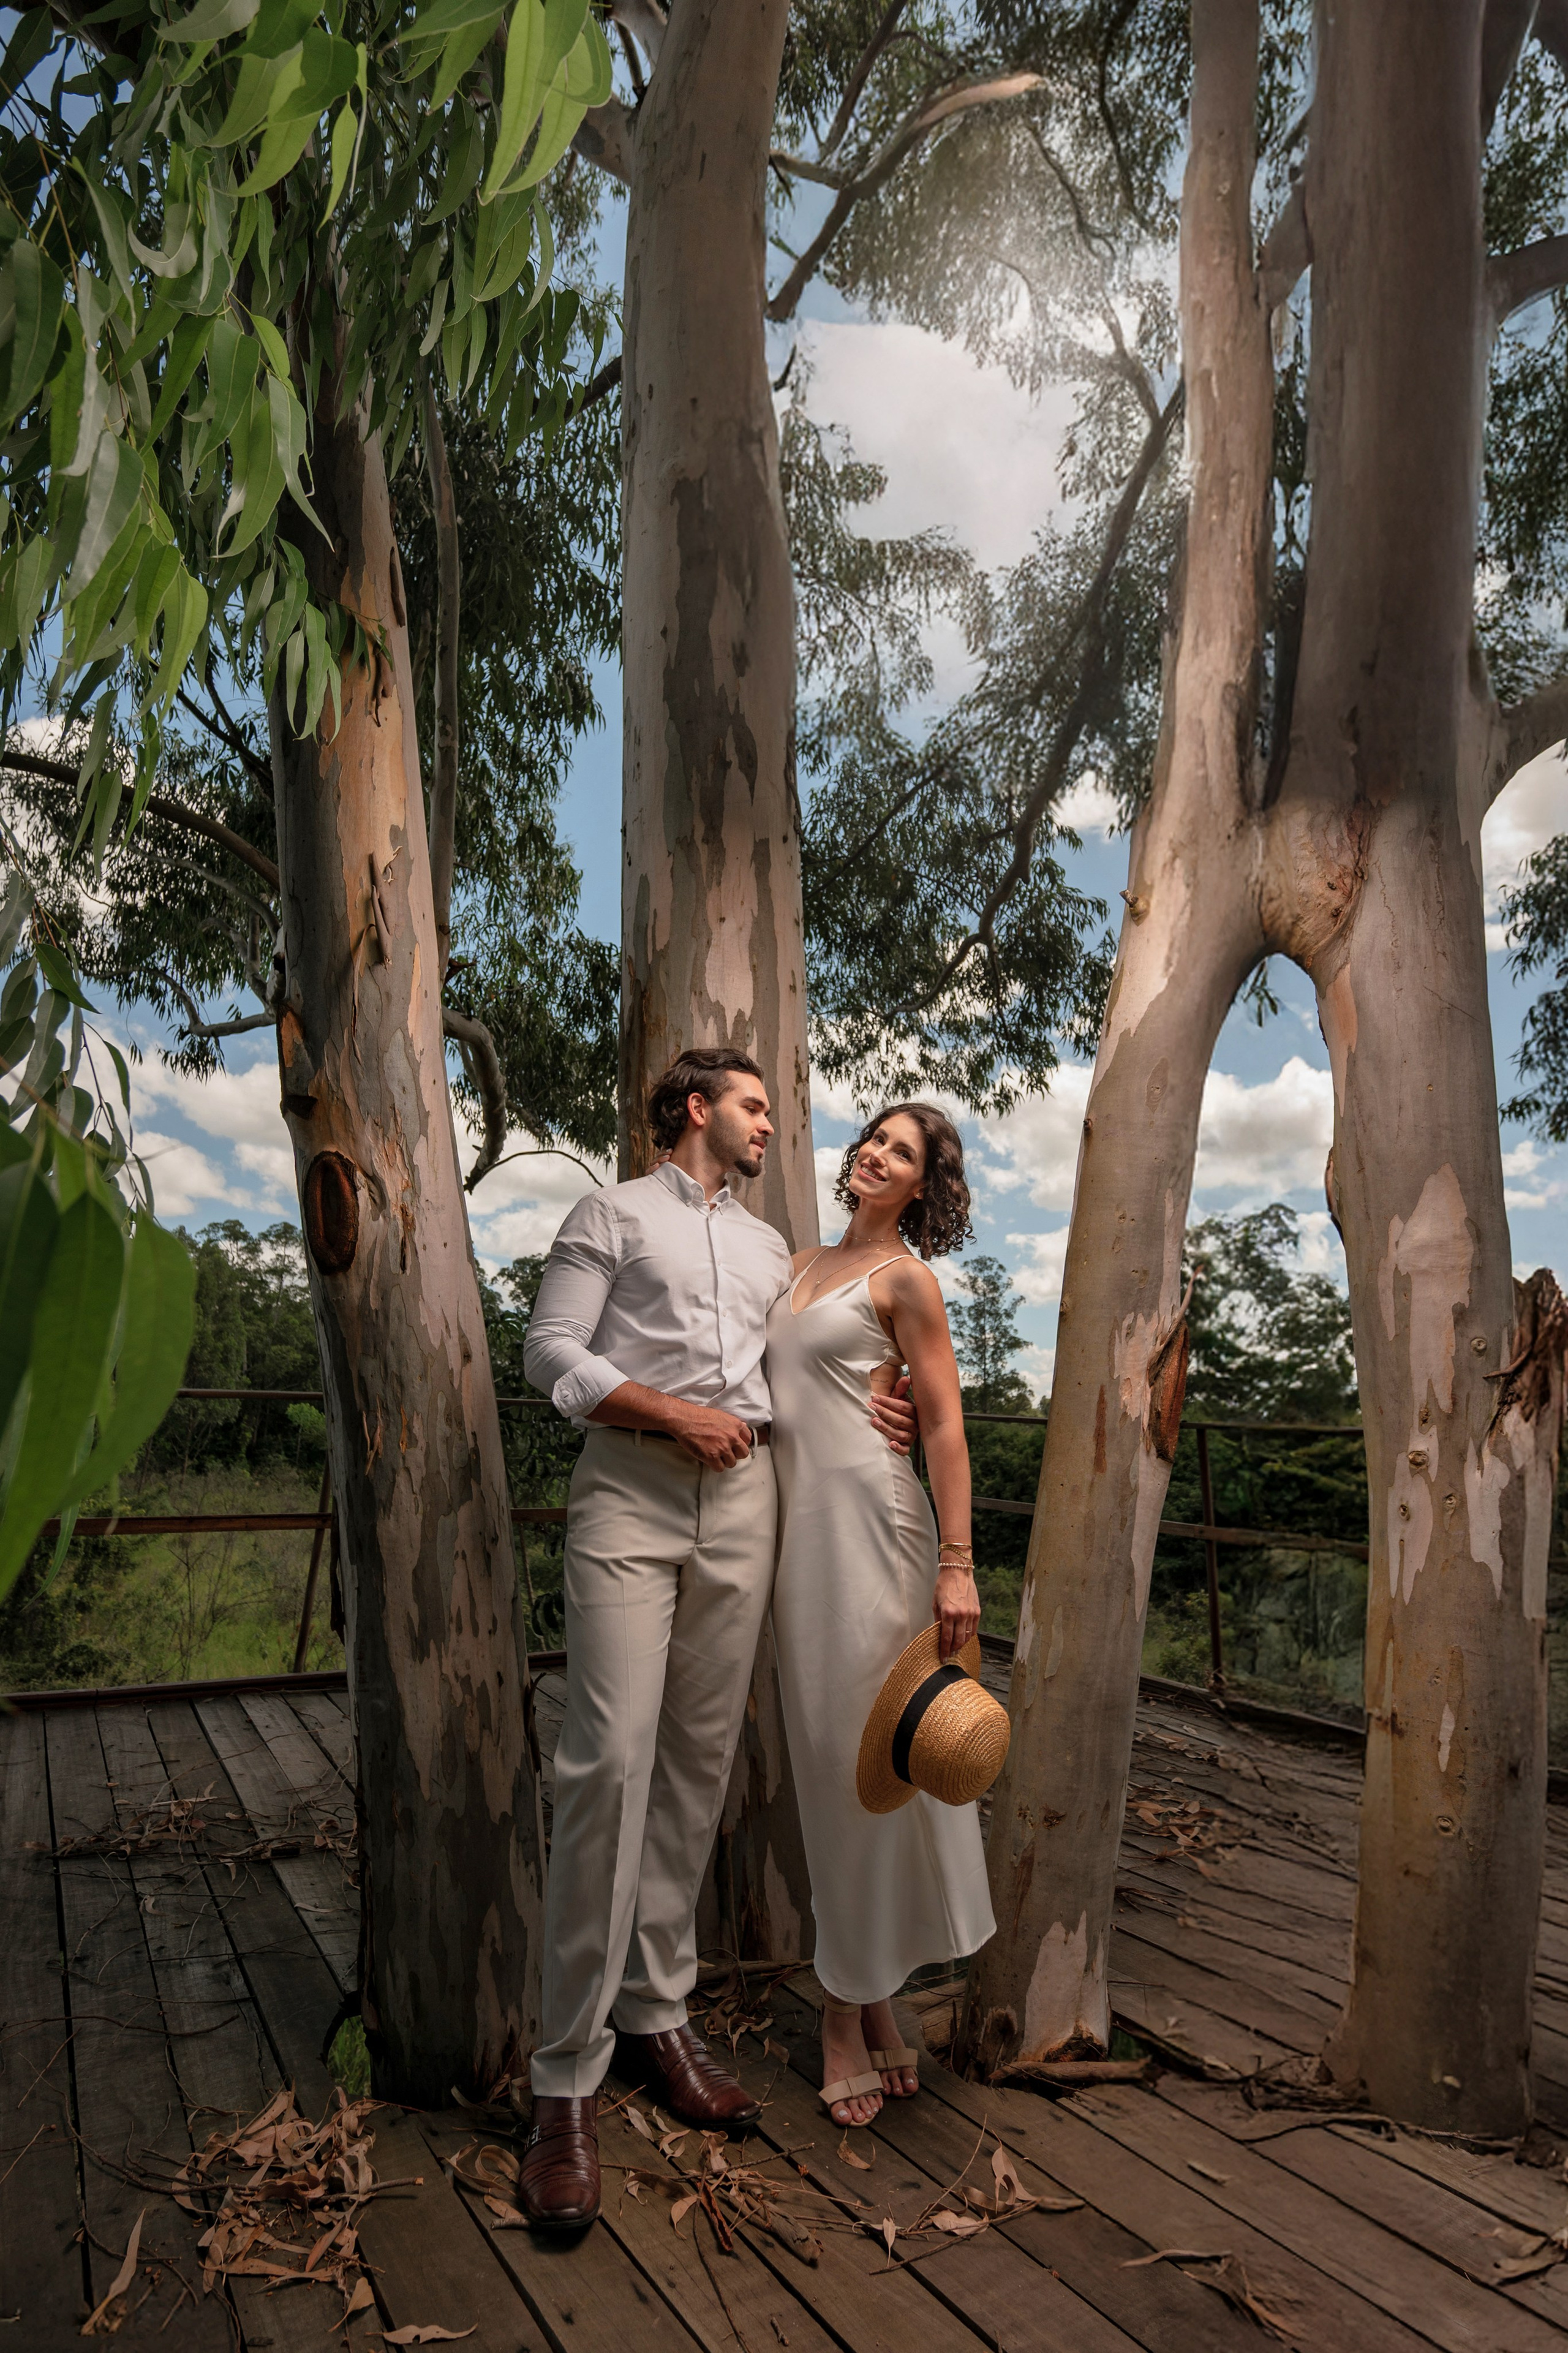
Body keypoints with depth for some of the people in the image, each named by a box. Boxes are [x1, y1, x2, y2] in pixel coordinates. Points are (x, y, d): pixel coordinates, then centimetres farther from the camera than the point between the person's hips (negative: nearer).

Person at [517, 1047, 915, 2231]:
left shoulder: (772, 1246, 23)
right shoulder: (614, 1213, 8)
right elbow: (553, 1352, -1)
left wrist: (863, 1410, 7)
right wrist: (673, 1415, -12)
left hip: (742, 1499, 5)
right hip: (630, 1494, -5)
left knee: (700, 1762, 6)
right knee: (611, 1760, -13)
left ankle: (657, 2015, 19)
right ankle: (569, 2076, -4)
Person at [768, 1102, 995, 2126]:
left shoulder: (905, 1278, -3)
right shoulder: (805, 1264, 16)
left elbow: (946, 1426, -8)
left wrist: (957, 1565, -13)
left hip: (870, 1514, -6)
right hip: (798, 1519, 6)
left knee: (869, 1747, 0)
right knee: (826, 1752, 10)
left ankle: (854, 2007, 14)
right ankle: (865, 1999, 23)